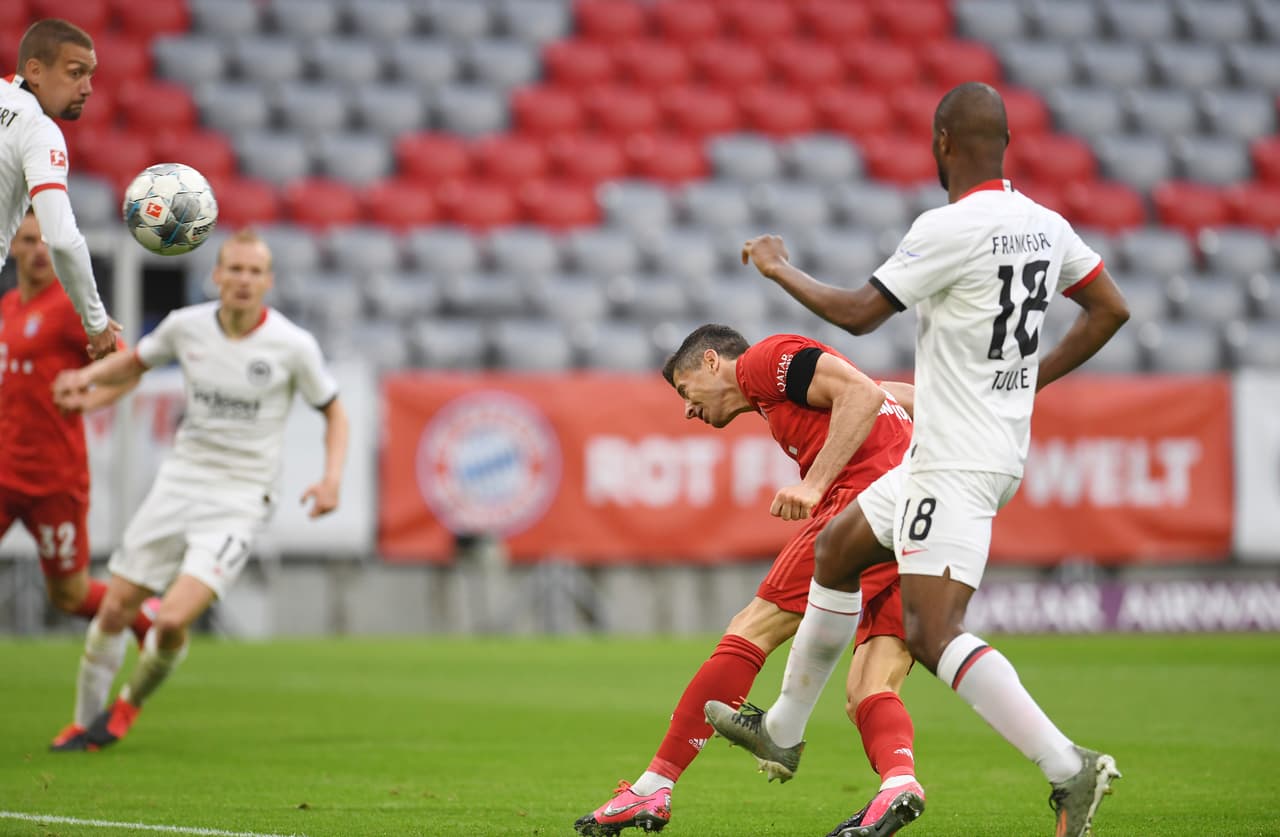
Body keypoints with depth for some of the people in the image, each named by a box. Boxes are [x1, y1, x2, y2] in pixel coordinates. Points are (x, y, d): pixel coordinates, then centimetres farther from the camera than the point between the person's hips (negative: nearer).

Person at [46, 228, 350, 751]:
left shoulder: (293, 346, -11)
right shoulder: (186, 325, -2)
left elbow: (333, 412, 3)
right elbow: (136, 362, 17)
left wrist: (332, 478, -13)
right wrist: (87, 376, -2)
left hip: (240, 497, -4)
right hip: (179, 479, 4)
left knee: (172, 620, -18)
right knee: (115, 609, 3)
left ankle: (131, 703, 12)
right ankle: (85, 722, 23)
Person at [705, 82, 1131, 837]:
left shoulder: (949, 229, -19)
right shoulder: (1045, 225, 5)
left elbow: (859, 314, -12)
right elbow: (1112, 309, 13)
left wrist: (779, 268, 4)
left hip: (957, 464, -10)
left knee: (934, 633, -15)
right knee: (837, 549, 24)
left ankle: (1069, 769, -26)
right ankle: (784, 730, 36)